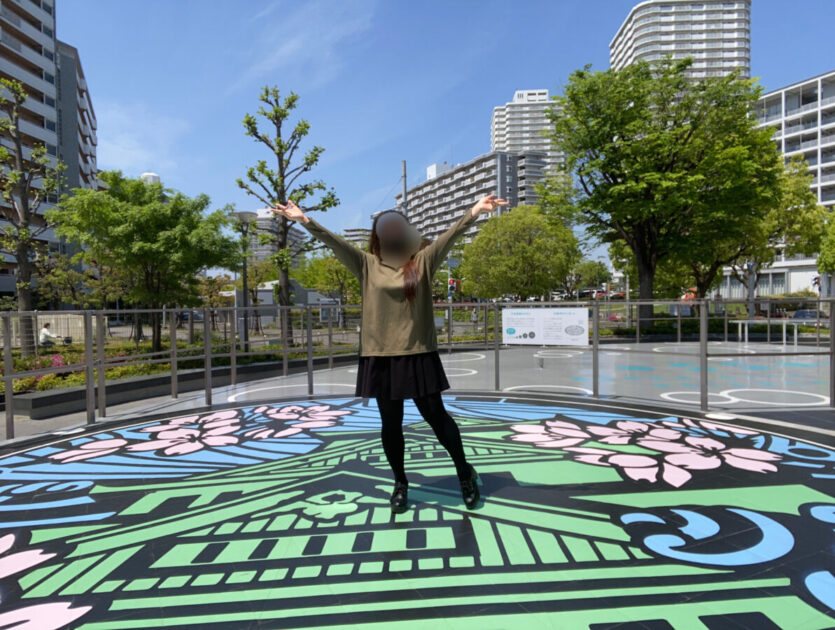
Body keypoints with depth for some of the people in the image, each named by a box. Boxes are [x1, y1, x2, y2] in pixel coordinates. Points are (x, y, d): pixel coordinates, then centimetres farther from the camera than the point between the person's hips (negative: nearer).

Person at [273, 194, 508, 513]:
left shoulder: (422, 261, 2)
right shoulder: (367, 265, 3)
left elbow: (450, 235, -8)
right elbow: (334, 241, -3)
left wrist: (474, 211, -19)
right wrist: (304, 219, -11)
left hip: (418, 354, -1)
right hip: (381, 356, 1)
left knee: (436, 415, 7)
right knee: (390, 423, 11)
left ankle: (464, 472, 29)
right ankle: (400, 484, 31)